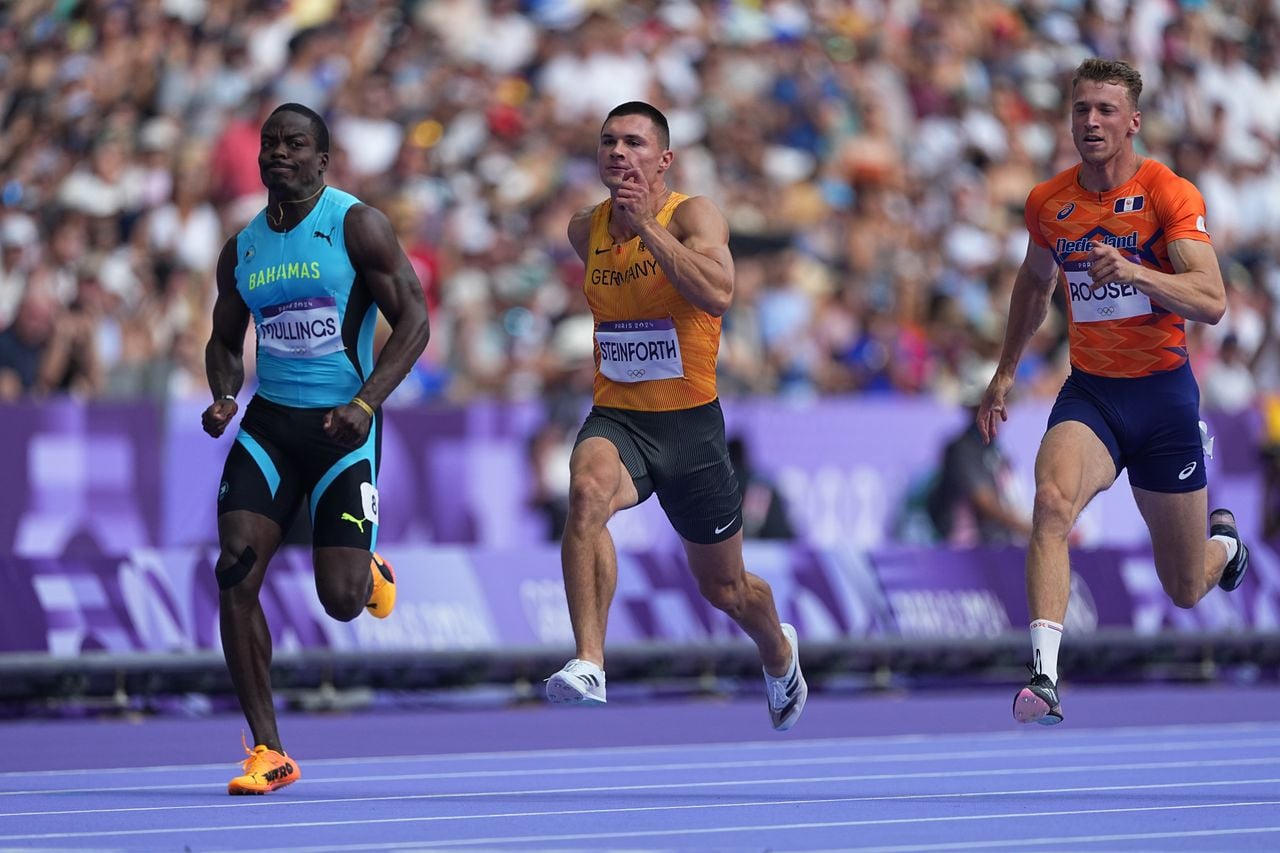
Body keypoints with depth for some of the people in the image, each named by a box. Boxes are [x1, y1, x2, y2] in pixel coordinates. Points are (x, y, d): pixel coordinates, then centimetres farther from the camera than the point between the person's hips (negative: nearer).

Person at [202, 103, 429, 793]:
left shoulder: (357, 224, -6)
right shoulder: (242, 247, 9)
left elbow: (413, 321, -9)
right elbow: (225, 339, 21)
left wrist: (365, 404, -21)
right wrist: (224, 397, -2)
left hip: (341, 426, -4)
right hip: (268, 424, 4)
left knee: (341, 602, -10)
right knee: (235, 573, -14)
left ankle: (367, 569, 32)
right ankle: (267, 752, -7)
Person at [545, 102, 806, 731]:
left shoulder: (692, 216, -12)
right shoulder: (585, 229, 4)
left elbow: (718, 293, -33)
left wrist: (647, 225, -31)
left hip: (690, 424, -2)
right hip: (615, 419, 2)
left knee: (724, 588, 14)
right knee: (588, 488, -35)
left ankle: (778, 651, 50)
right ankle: (588, 665, -41)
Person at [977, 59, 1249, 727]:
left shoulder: (1170, 195, -12)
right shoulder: (1048, 203, 2)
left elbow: (1212, 302, -24)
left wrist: (1133, 271, -38)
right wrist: (1006, 371, 24)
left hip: (1163, 393, -2)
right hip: (1089, 392, 2)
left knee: (1185, 590, 9)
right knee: (1052, 501, -32)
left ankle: (1222, 540, 47)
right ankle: (1044, 677, -40)